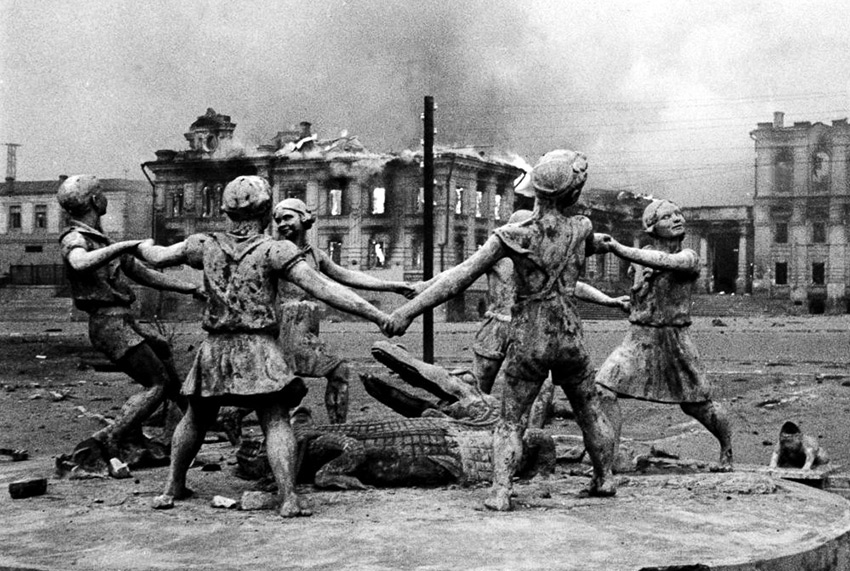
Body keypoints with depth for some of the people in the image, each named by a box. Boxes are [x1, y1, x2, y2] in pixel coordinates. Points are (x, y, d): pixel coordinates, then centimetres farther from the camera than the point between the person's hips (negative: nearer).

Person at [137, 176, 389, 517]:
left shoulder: (207, 245, 4)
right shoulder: (273, 250, -8)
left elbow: (158, 257, 18)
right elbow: (322, 288, -16)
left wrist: (144, 246, 44)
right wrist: (377, 316, -17)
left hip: (215, 350, 5)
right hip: (259, 350, -4)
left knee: (196, 418, 22)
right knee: (277, 422, -7)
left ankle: (173, 488, 28)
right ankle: (289, 498, -20)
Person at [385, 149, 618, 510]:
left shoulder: (513, 236, -14)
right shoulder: (581, 228, -5)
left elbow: (460, 277, -17)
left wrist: (409, 310, -16)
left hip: (528, 342, -2)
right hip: (569, 338, 2)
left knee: (510, 422, 7)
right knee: (591, 412, 22)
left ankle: (500, 492, -5)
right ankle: (605, 479, 33)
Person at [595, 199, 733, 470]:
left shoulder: (688, 257, -11)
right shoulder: (641, 255, 4)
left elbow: (662, 261, -35)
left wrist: (618, 248, -42)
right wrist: (643, 280, -4)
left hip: (675, 338, -3)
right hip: (638, 336, 4)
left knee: (698, 405, 9)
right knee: (604, 391, -14)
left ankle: (727, 450, 37)